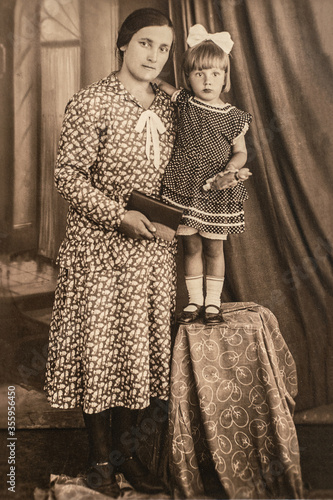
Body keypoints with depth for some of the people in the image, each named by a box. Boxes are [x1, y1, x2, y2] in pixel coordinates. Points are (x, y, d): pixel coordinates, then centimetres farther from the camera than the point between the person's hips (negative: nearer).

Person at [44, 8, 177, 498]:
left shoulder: (168, 108, 11)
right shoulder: (91, 101, -6)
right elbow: (68, 175, -10)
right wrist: (119, 215, -18)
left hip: (153, 247, 5)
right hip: (99, 245, -5)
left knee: (143, 344, 9)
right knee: (98, 345, 2)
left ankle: (124, 445, 27)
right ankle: (100, 457, 21)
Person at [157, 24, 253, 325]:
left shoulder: (233, 117, -3)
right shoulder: (184, 102, 0)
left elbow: (240, 152, 1)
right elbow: (164, 87, 15)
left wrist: (230, 172, -16)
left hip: (217, 194, -1)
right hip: (184, 188, 1)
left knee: (214, 248, 10)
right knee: (191, 247, 10)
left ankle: (213, 302, 26)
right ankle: (195, 301, 26)